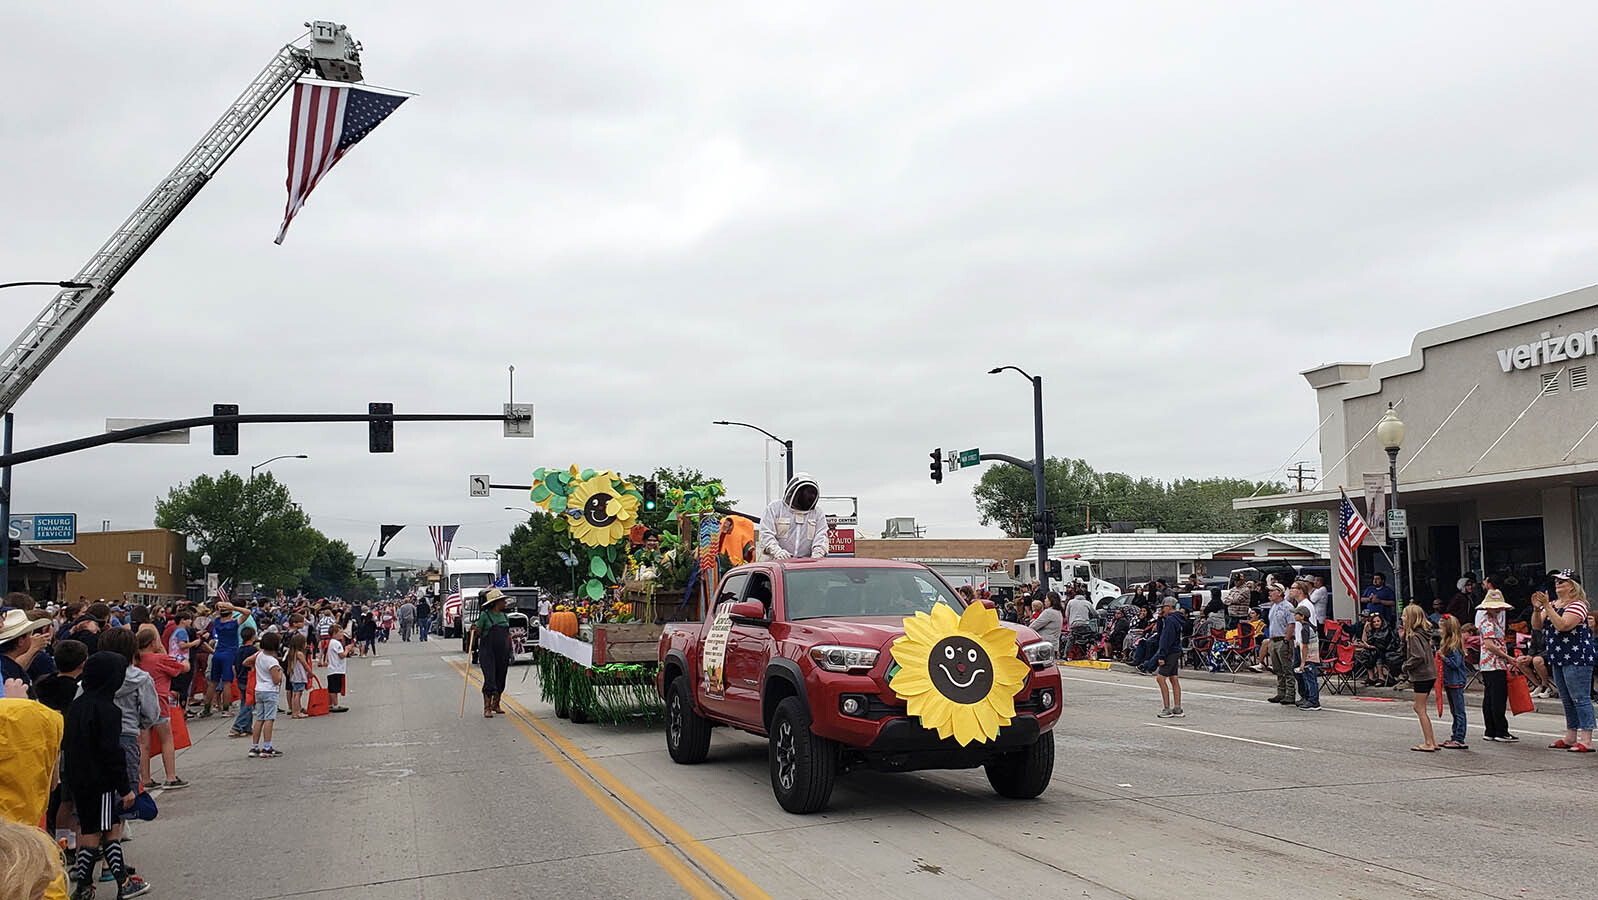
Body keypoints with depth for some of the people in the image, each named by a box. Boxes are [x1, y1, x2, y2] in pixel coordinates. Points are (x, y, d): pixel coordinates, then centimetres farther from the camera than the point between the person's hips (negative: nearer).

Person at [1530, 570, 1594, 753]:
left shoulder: (1577, 605, -11)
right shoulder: (1553, 604, 15)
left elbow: (1563, 625, -25)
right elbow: (1536, 625, 10)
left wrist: (1547, 606, -24)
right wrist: (1537, 609, -7)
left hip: (1576, 658, -9)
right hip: (1558, 659, 9)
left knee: (1580, 698, -9)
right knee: (1567, 700, 15)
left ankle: (1586, 741, -9)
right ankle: (1570, 738, 24)